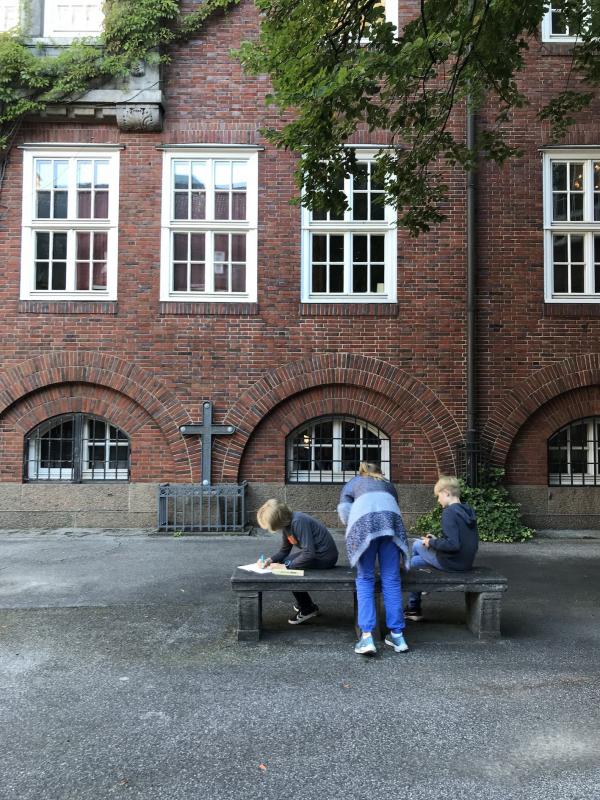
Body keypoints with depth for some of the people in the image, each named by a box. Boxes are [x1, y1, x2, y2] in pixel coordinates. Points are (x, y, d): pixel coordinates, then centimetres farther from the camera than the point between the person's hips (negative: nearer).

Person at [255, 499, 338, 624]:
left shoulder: (299, 522, -27)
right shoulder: (287, 523, 1)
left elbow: (309, 554, -30)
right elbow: (284, 551, 8)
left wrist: (286, 566, -23)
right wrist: (269, 560, -9)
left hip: (325, 556, -9)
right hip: (314, 552, 9)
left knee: (289, 568, -12)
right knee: (282, 562, 11)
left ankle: (308, 609, 4)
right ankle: (303, 602, 26)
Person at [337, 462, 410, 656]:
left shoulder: (353, 482, 33)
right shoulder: (387, 484, 39)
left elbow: (343, 509, 16)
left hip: (364, 520, -2)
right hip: (390, 519, 2)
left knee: (365, 580, 4)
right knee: (391, 580, 6)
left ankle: (367, 636, -5)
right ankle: (397, 635, 7)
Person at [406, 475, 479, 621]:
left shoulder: (449, 512, -19)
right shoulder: (468, 510, 7)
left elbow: (453, 545, -27)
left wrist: (432, 542, -12)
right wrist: (437, 540, 12)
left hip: (451, 562, -8)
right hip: (466, 562, 8)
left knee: (417, 545, 14)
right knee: (414, 561, 19)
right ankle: (413, 609, 26)